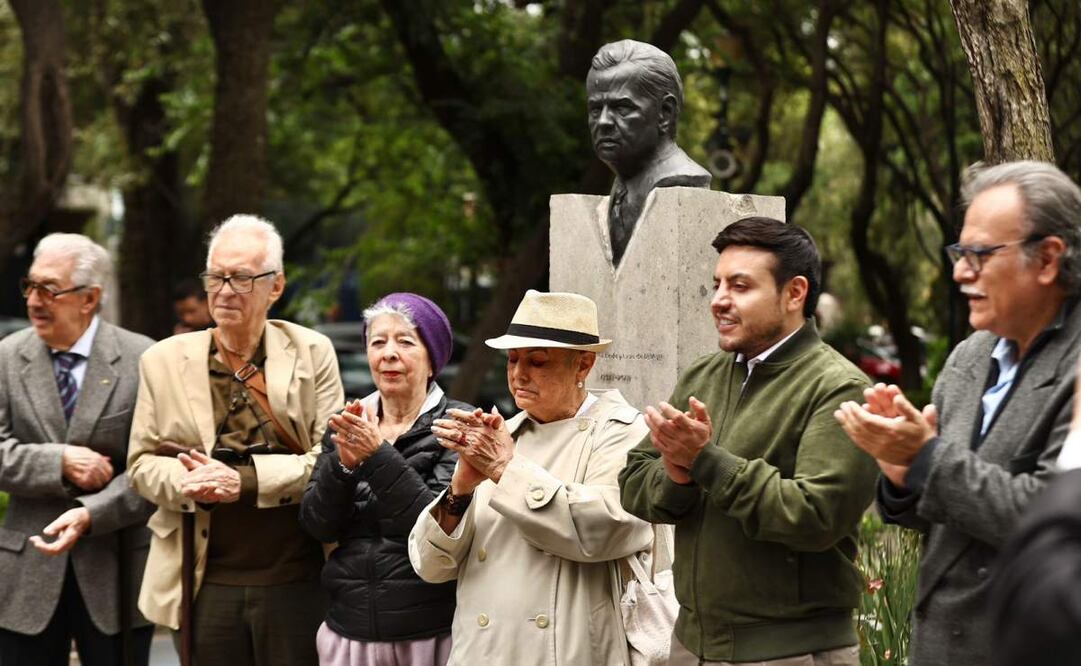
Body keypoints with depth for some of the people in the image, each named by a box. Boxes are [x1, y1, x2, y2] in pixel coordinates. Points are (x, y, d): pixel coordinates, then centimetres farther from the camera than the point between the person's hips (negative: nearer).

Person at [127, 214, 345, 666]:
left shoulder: (312, 353, 2)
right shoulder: (165, 361, 7)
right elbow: (141, 463, 8)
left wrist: (245, 481, -16)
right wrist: (186, 481, -14)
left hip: (295, 581, -1)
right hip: (205, 582, 1)